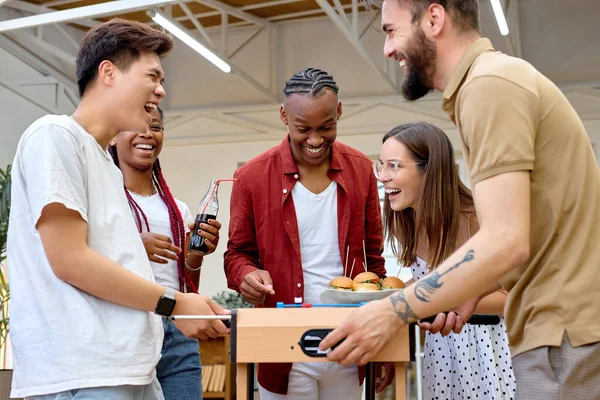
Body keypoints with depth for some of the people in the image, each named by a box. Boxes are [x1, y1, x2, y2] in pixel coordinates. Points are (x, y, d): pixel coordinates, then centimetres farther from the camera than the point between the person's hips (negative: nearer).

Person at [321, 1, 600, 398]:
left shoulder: (489, 83, -16)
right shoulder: (498, 74, 16)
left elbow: (505, 242, -24)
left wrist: (393, 312, -16)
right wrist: (475, 289, 9)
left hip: (566, 334, -9)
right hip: (562, 325, 9)